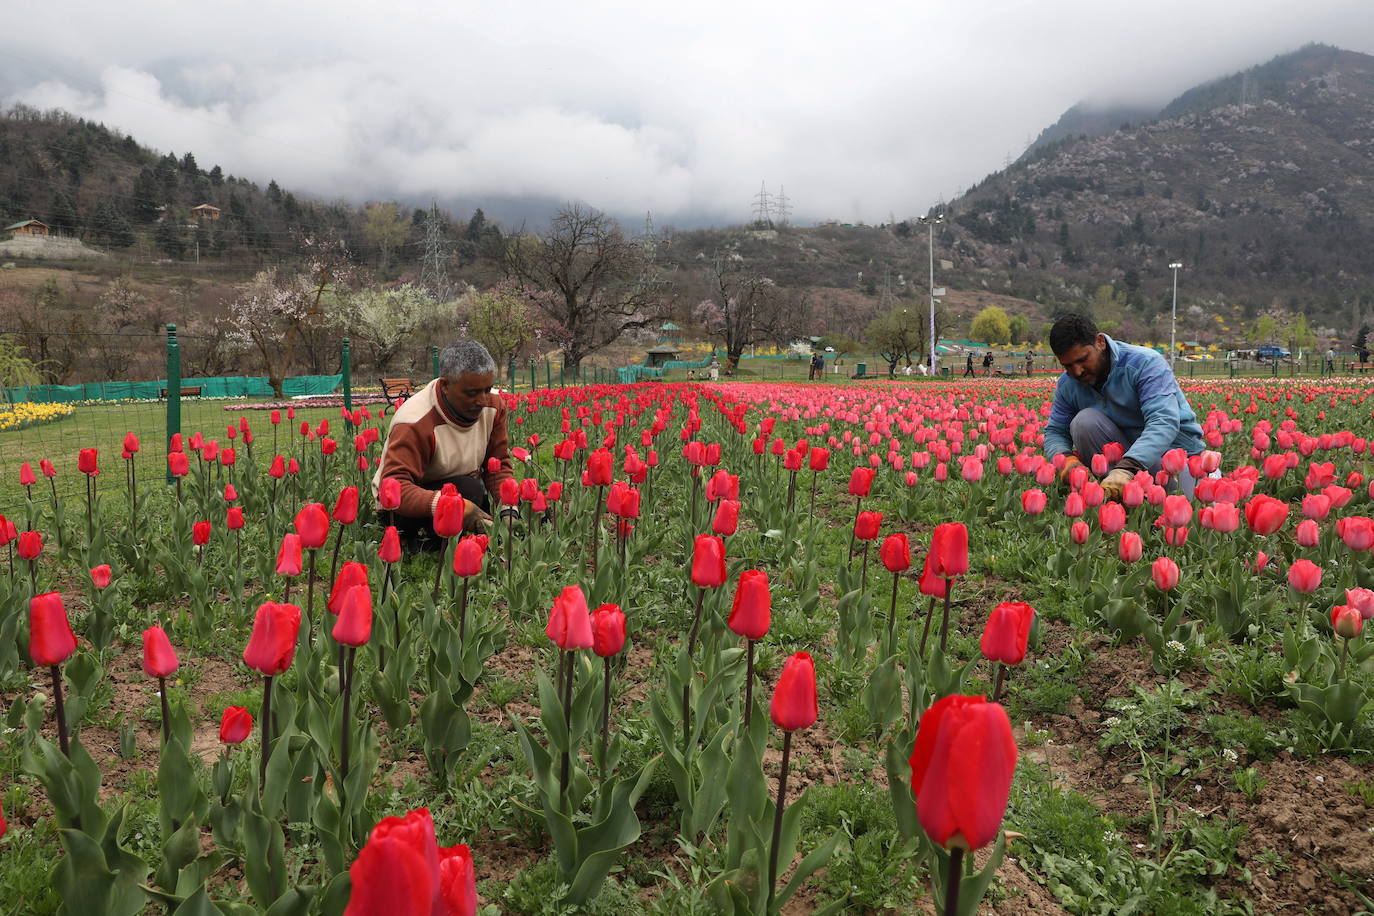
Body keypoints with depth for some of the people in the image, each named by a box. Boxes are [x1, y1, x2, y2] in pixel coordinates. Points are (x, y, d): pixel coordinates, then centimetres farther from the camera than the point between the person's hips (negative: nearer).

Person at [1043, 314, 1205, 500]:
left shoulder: (1146, 363, -22)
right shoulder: (1068, 384, -5)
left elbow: (1164, 422, -36)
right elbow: (1054, 432, 1)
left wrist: (1126, 467, -52)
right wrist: (1066, 458, -26)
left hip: (1174, 445, -3)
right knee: (1084, 420, -24)